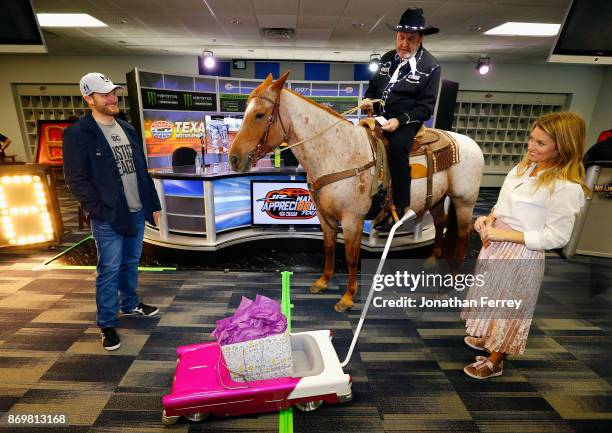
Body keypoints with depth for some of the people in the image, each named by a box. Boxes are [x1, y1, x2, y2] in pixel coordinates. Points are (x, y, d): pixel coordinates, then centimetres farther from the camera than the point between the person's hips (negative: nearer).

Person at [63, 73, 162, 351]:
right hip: (108, 218, -6)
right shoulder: (78, 134, -9)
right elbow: (76, 180, -11)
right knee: (109, 270, 2)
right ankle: (108, 325, 17)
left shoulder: (127, 129, 12)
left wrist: (153, 204, 11)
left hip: (137, 212, 6)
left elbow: (142, 170, 14)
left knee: (131, 263, 19)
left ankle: (131, 304, 39)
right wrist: (101, 211, -15)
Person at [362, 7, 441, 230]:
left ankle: (400, 207, -22)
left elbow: (426, 107, -8)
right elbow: (374, 85, 22)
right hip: (381, 116, 6)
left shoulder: (430, 66, -5)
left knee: (397, 147, -35)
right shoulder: (387, 58, 11)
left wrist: (400, 120, -22)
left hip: (407, 121, -6)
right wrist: (368, 99, -2)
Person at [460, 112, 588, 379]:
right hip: (496, 243, 8)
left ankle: (495, 360, 33)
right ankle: (487, 338, 49)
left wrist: (504, 234, -23)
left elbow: (556, 237, -20)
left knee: (507, 304, 10)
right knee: (491, 295, 24)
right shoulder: (524, 167, 1)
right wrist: (489, 219, -6)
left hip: (523, 253, -7)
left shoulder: (567, 187, -21)